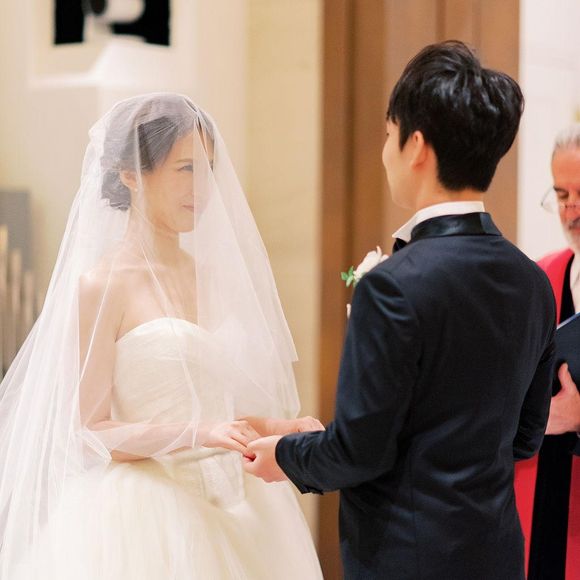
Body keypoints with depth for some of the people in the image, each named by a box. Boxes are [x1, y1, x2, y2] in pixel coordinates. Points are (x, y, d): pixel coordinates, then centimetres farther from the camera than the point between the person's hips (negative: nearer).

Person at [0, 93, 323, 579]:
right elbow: (89, 432, -11)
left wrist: (282, 428, 0)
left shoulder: (210, 276, 10)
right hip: (143, 520, -6)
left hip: (231, 514, 6)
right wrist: (200, 435, -22)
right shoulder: (101, 284, -9)